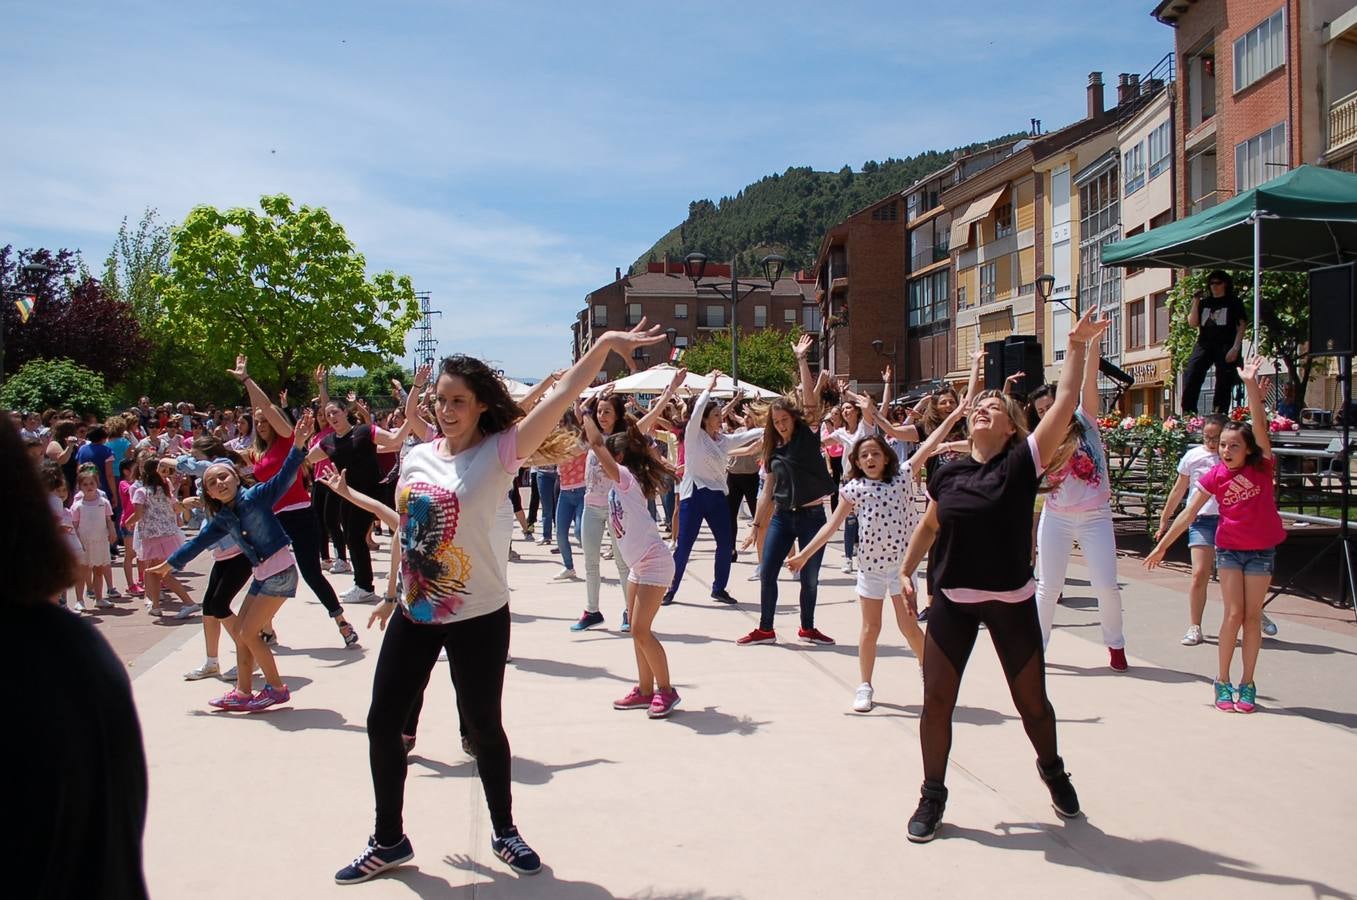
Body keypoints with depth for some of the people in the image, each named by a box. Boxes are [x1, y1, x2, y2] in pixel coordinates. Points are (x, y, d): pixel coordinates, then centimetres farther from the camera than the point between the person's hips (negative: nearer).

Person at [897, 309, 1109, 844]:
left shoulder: (1023, 463, -7)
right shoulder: (949, 473, 2)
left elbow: (1066, 404, -14)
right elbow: (929, 525, 16)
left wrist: (1077, 348, -16)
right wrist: (906, 572, 10)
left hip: (1012, 602, -2)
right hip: (952, 601, 2)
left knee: (1032, 702, 12)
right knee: (936, 701, 2)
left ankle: (1052, 770, 42)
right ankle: (932, 795, 20)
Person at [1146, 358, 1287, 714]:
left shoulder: (1262, 467, -11)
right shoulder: (1215, 476, -7)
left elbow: (1259, 425, -25)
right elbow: (1188, 514, -2)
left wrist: (1251, 384, -34)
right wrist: (1161, 546, -1)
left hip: (1262, 550, 0)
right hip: (1229, 548, 0)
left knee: (1252, 615, 3)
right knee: (1234, 614, -4)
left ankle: (1247, 684, 11)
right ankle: (1222, 682, 5)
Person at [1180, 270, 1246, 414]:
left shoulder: (1234, 302, 6)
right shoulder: (1204, 302, 17)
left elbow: (1241, 327, 0)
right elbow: (1193, 323, 9)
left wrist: (1235, 348, -12)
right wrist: (1195, 302, 1)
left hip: (1225, 347, -3)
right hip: (1204, 345, 3)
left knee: (1223, 385, -5)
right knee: (1190, 375, -13)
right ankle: (1188, 416, -13)